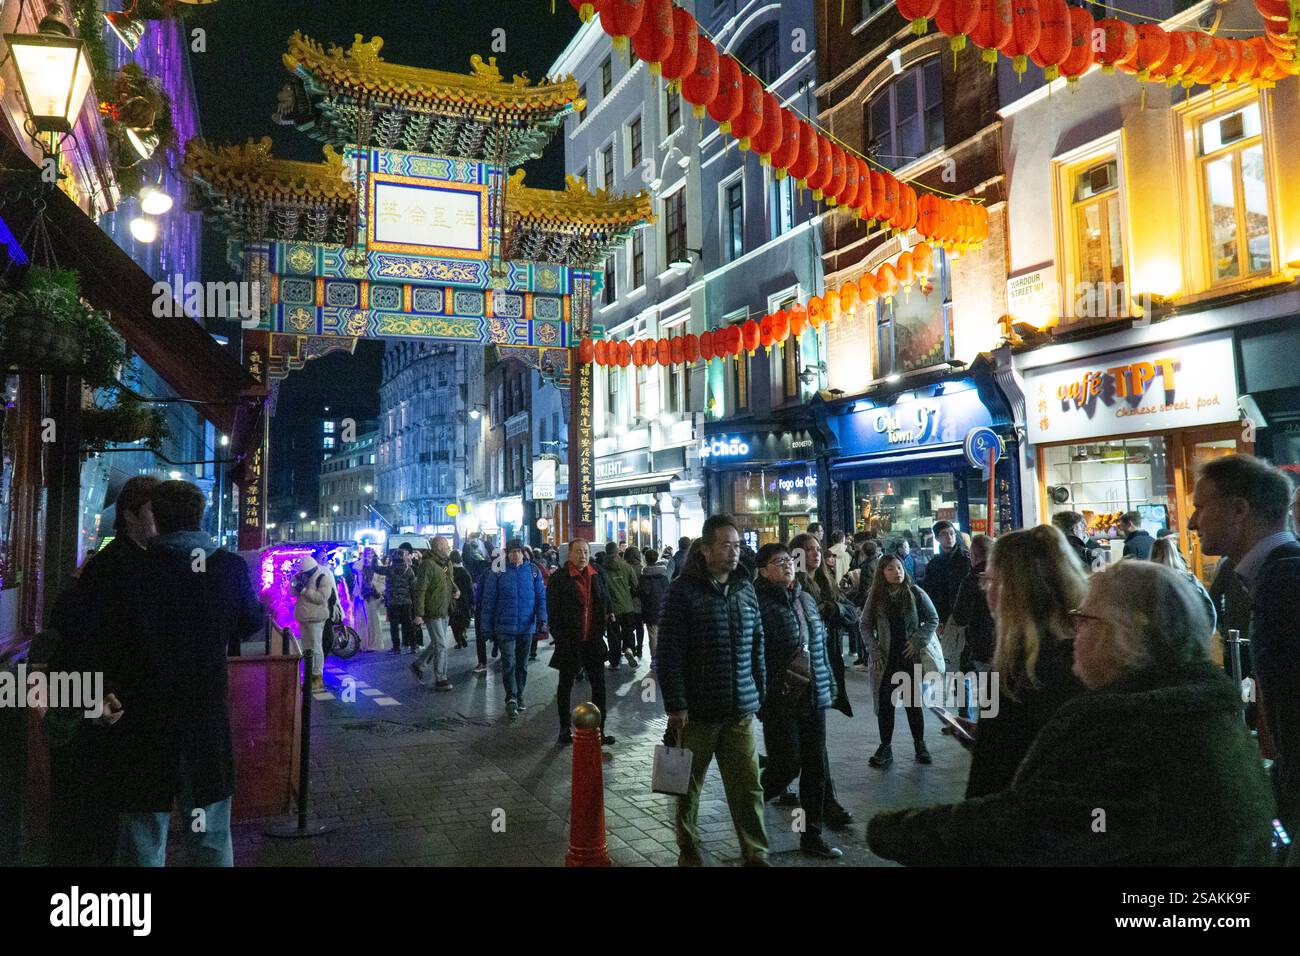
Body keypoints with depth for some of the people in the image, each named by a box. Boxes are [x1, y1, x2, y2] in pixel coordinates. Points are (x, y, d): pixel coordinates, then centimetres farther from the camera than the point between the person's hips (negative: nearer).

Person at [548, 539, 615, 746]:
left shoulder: (597, 576, 6)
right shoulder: (559, 578, -9)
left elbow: (605, 600, 18)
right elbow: (552, 611, -10)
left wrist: (608, 615, 2)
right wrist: (559, 637, -15)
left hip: (594, 641, 4)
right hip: (569, 642, -4)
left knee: (599, 684, 7)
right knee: (566, 685, 10)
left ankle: (599, 729, 17)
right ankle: (565, 730, 23)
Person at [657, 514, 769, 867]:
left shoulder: (745, 588, 7)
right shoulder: (684, 590, -10)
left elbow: (757, 647, 14)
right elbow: (669, 652, -11)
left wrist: (760, 694, 13)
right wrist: (675, 705, -13)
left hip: (741, 710, 4)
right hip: (697, 710, -4)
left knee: (748, 786, 4)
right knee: (688, 785, 12)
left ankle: (756, 854, 18)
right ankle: (688, 849, 30)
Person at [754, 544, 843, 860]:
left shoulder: (806, 599, 11)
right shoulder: (761, 603, -12)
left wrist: (829, 685, 16)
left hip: (813, 699, 7)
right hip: (780, 703, -7)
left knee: (816, 767, 10)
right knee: (787, 765, -3)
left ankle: (812, 836, 23)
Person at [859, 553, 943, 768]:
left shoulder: (916, 593, -4)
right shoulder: (876, 597, -1)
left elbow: (933, 619, 1)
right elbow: (865, 625, 4)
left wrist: (918, 642, -9)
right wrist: (874, 651, -5)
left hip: (911, 657, -1)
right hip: (886, 659, 1)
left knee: (913, 702, 8)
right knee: (885, 703, 5)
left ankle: (920, 744, 24)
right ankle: (885, 747, 14)